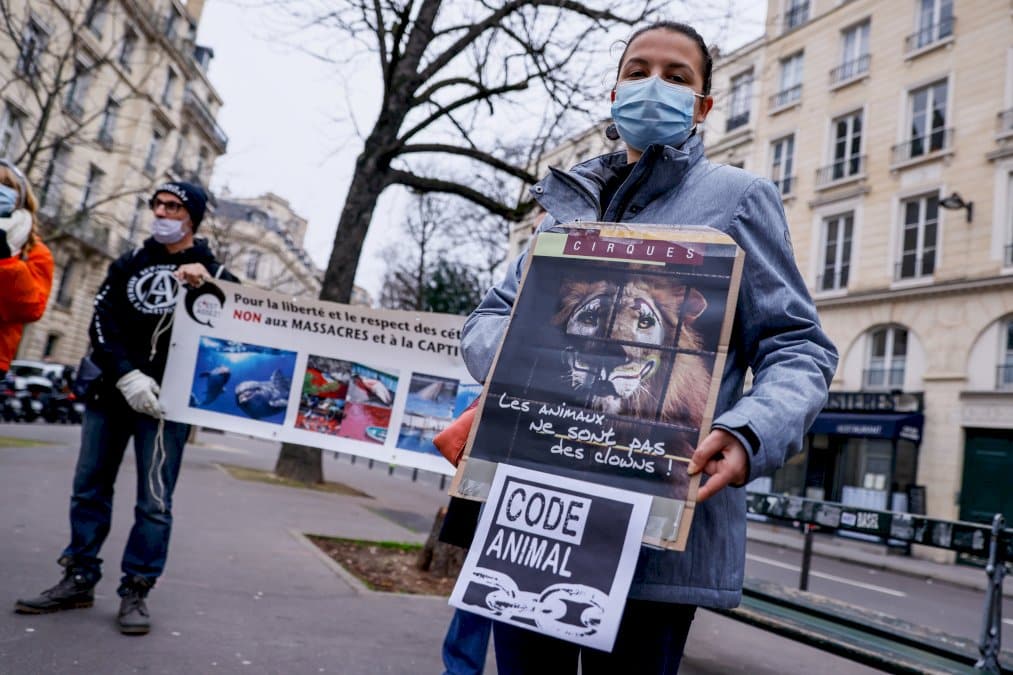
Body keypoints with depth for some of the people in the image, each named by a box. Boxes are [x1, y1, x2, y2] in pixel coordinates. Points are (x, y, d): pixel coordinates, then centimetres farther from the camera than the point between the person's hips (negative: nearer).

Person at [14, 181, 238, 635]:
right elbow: (102, 323, 2)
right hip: (112, 391, 4)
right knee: (89, 488, 9)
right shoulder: (128, 264, 12)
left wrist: (206, 283, -22)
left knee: (154, 501, -3)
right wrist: (126, 376, -13)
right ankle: (78, 580, 22)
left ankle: (135, 592, 7)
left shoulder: (212, 273, 3)